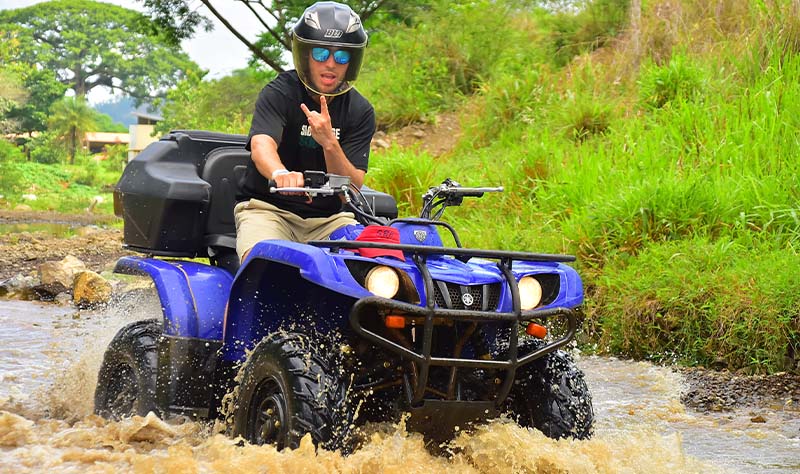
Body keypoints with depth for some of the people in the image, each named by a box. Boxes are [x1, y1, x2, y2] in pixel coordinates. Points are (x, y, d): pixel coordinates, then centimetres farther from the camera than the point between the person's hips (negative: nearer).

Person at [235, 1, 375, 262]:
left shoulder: (360, 111, 4)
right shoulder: (279, 93, -7)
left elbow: (352, 190, -5)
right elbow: (261, 145, -28)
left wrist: (329, 143, -25)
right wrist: (280, 174, -52)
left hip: (329, 218, 3)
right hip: (269, 208, -3)